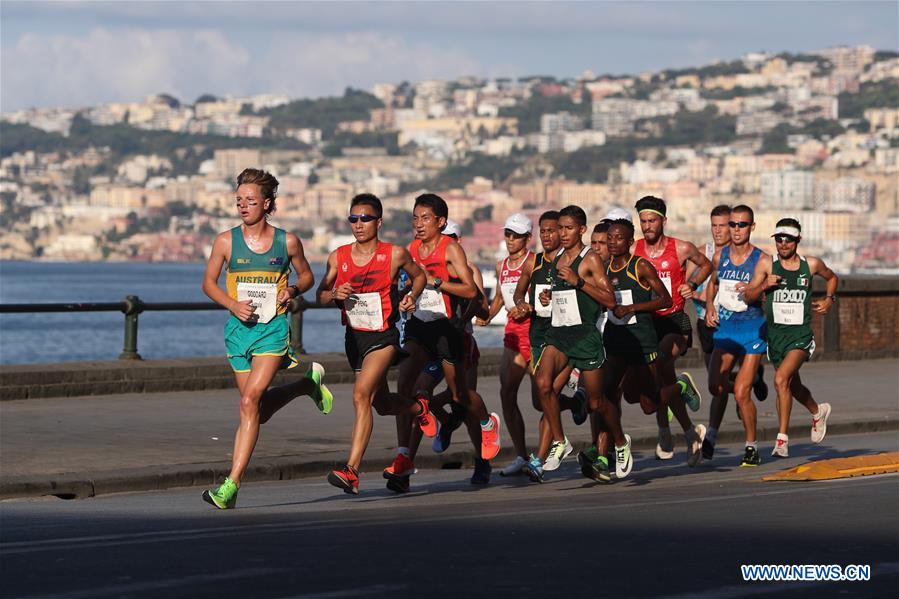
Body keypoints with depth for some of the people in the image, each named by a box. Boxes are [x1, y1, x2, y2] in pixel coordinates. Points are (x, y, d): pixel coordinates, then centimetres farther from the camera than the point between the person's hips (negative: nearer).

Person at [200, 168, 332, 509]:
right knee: (260, 410, 11)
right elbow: (209, 283, 9)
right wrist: (233, 304, -9)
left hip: (273, 328, -3)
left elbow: (306, 276, 15)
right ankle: (309, 382, 41)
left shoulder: (287, 242, -1)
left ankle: (231, 485, -17)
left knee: (249, 402, -18)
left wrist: (293, 291, -7)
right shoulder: (226, 242, 1)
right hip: (239, 328, 3)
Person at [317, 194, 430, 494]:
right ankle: (420, 408, 54)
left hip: (384, 336, -5)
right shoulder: (339, 257, -1)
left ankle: (351, 471, -26)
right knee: (382, 404, 20)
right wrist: (335, 294, -14)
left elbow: (419, 276, 11)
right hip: (354, 336, 5)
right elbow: (320, 296, 7)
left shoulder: (395, 254, -8)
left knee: (361, 394, -24)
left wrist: (412, 297, -7)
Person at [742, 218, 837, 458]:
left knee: (781, 379, -25)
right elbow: (748, 297, -3)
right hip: (775, 334, 3)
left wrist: (829, 300, 7)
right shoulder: (766, 264, -2)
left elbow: (832, 278, 22)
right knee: (793, 386, 20)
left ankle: (782, 438, -21)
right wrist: (764, 285, -20)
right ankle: (818, 412, 52)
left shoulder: (811, 264, 0)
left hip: (800, 335, -3)